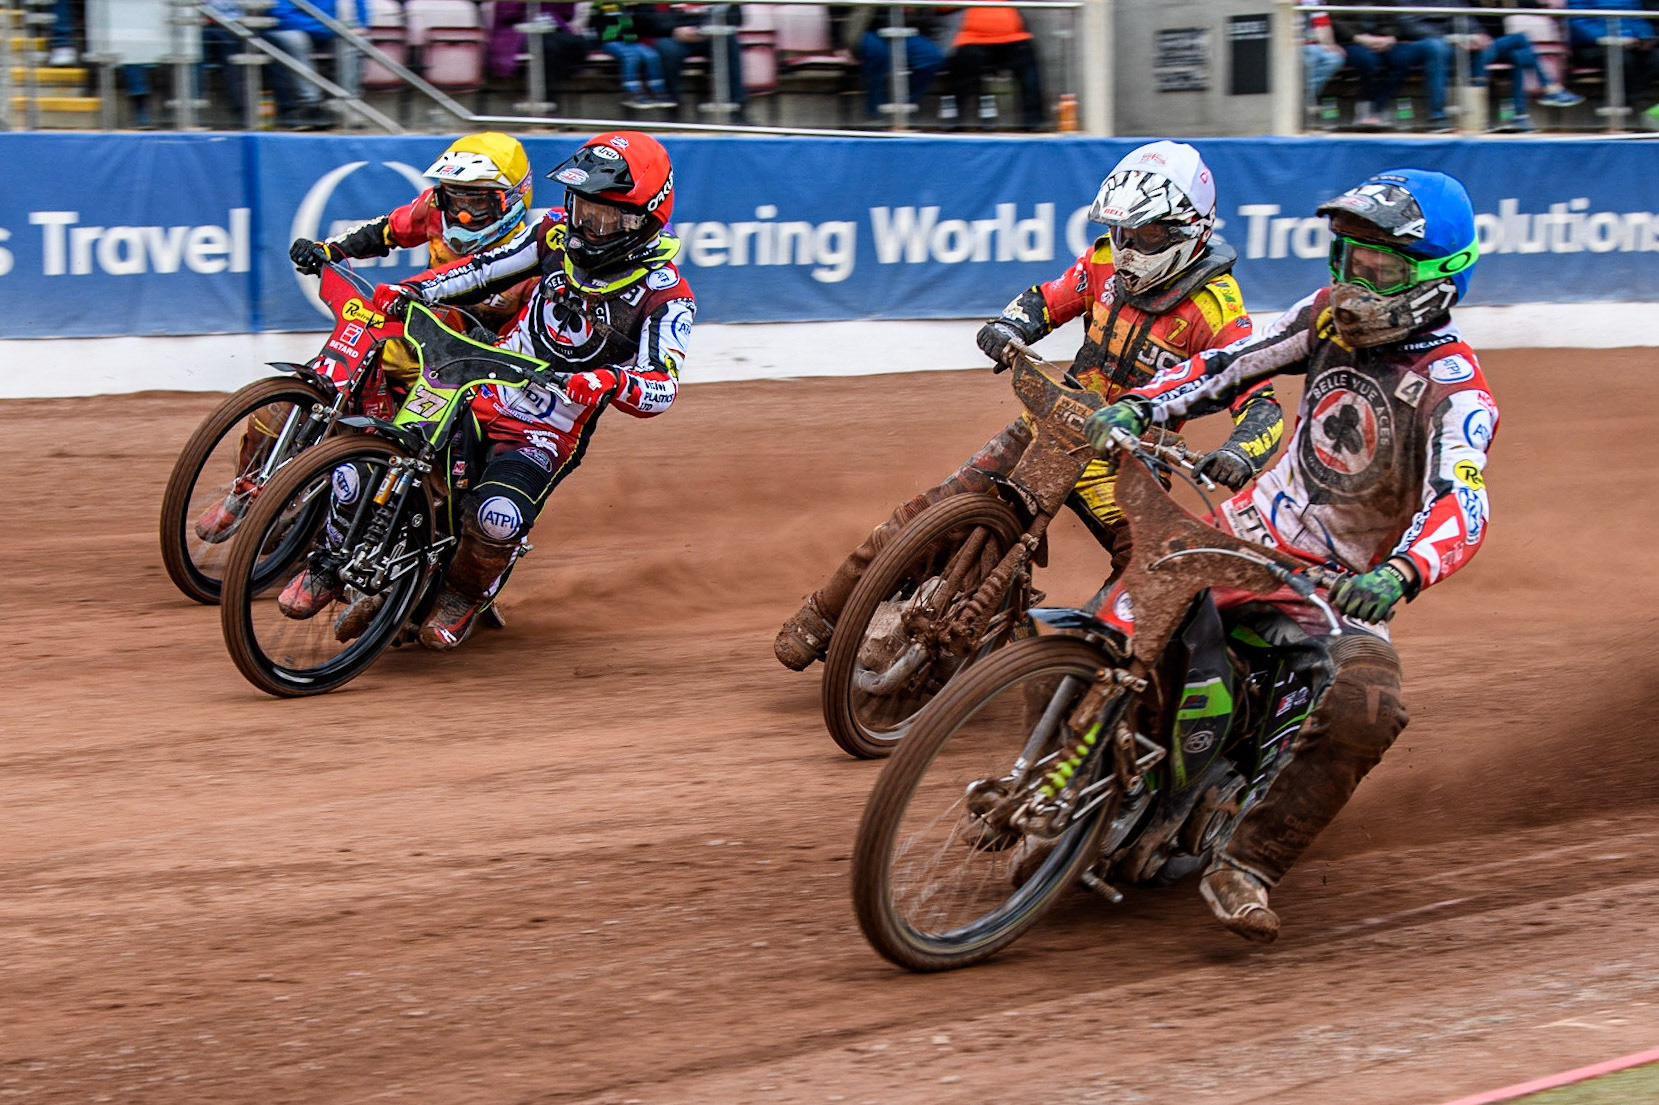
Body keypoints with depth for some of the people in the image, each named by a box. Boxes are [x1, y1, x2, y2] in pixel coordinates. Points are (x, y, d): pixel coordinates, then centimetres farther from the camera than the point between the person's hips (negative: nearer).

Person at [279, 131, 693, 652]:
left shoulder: (666, 297, -13)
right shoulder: (560, 234, 2)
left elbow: (661, 390, -23)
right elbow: (488, 267, 12)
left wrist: (612, 382, -44)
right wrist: (413, 290, -2)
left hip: (545, 436, -5)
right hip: (481, 396, 5)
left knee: (497, 517, -33)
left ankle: (465, 593, 2)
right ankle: (331, 565, 15)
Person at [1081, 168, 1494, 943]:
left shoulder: (1454, 391, -18)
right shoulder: (1332, 315, 2)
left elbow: (1460, 506, -33)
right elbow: (1234, 363, 9)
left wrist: (1399, 575, -53)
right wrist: (1139, 407, -8)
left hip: (1344, 581, -5)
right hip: (1248, 531, 5)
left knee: (1366, 712, -31)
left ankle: (1243, 870, -24)